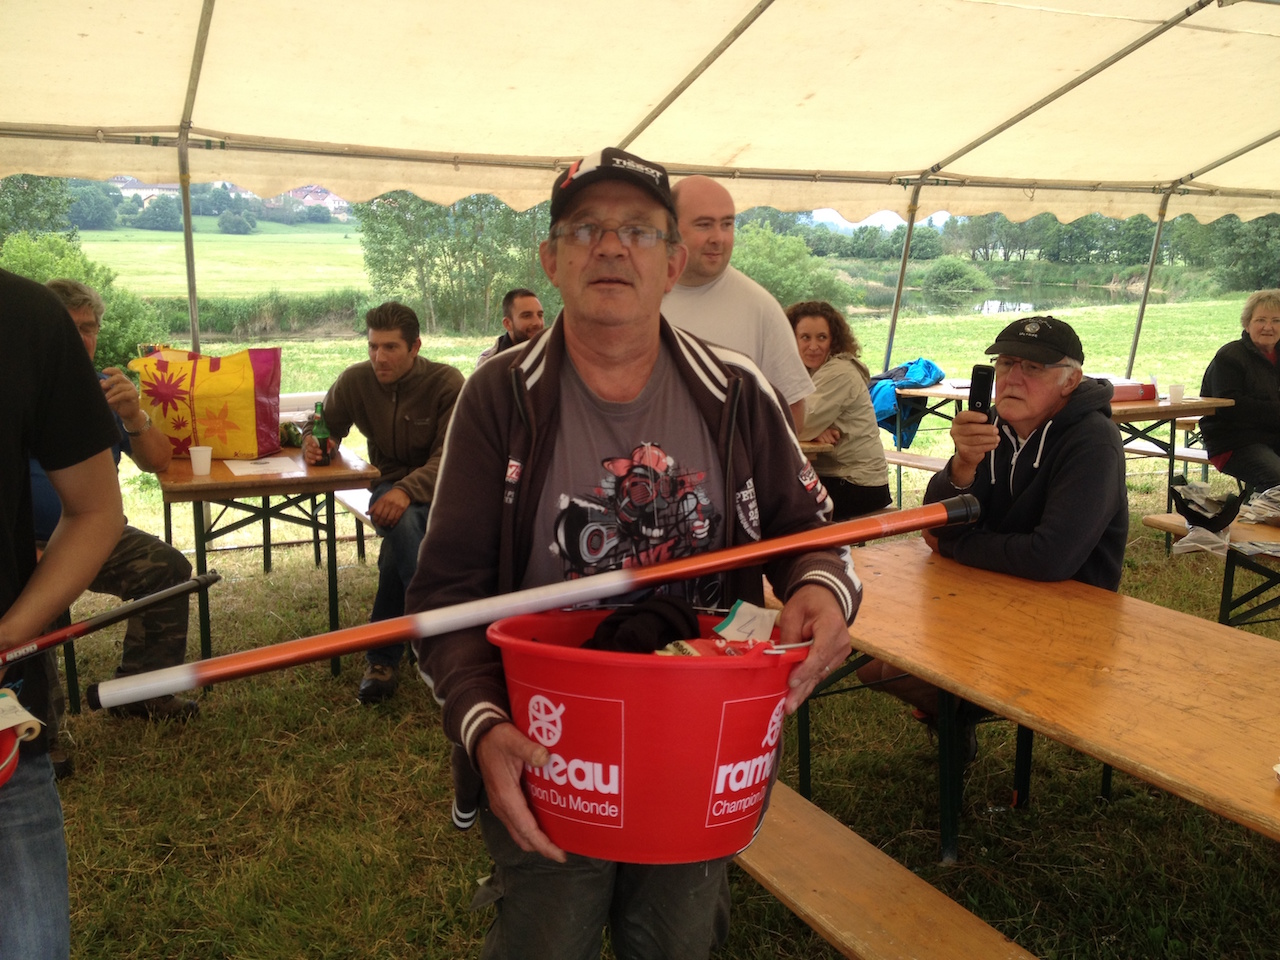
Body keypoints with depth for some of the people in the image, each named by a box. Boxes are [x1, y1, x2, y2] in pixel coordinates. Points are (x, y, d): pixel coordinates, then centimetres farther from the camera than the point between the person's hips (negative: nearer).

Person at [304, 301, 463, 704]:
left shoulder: (446, 383, -9)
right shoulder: (354, 381, 2)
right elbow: (324, 426, 18)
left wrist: (409, 489, -35)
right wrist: (312, 441, -9)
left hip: (439, 488, -1)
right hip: (389, 486, 2)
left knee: (397, 549, -34)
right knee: (402, 524, -36)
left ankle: (382, 659, -20)